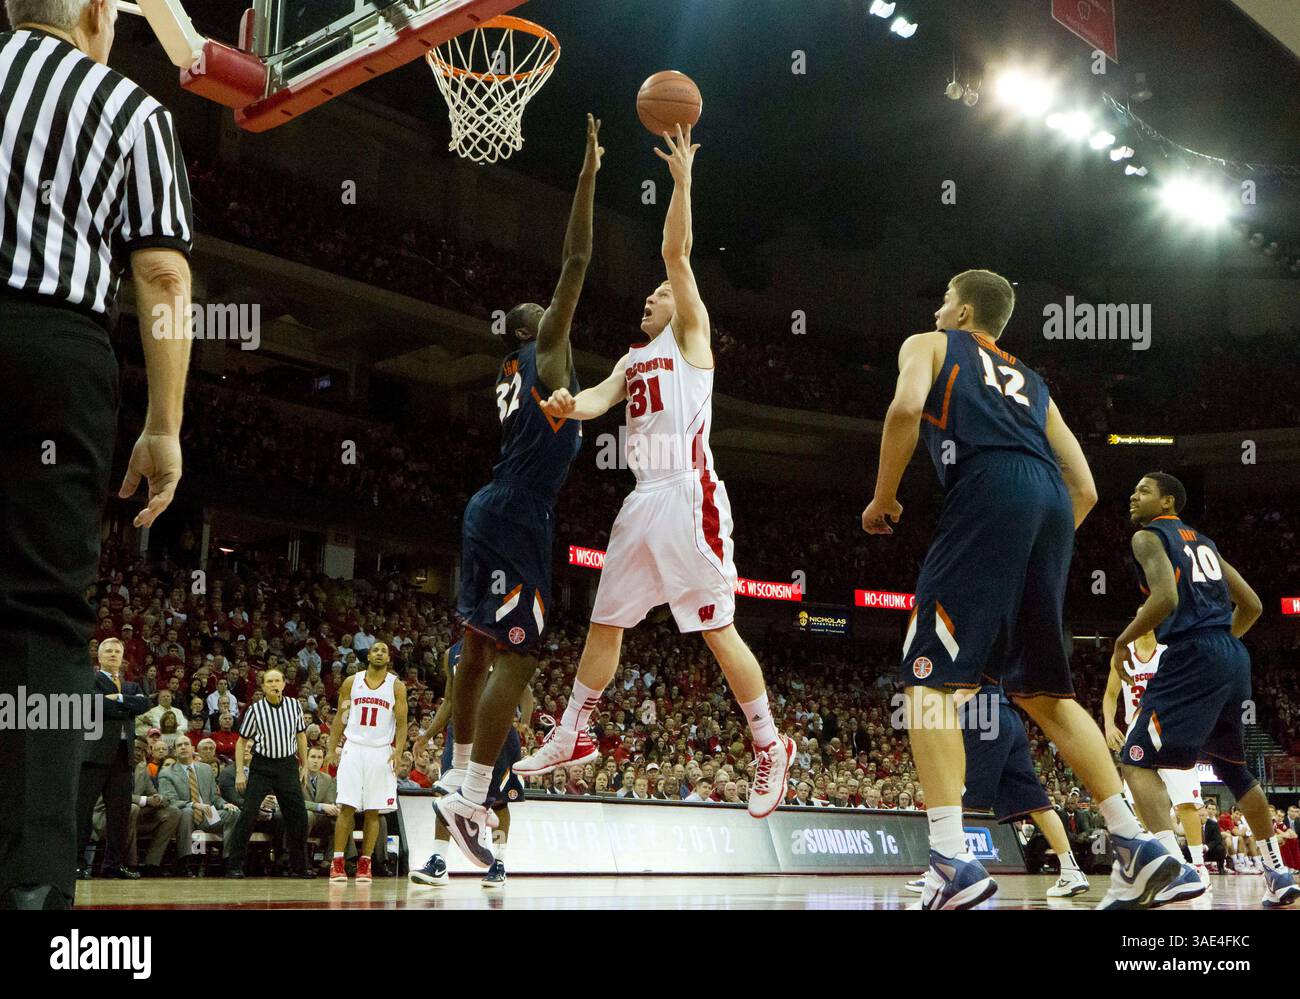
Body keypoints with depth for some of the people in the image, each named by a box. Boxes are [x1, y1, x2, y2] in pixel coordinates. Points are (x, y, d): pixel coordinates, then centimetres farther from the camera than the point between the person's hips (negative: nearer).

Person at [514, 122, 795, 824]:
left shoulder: (691, 336, 8)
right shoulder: (632, 359, 24)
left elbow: (676, 254, -5)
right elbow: (598, 399, 4)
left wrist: (682, 181, -13)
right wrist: (569, 405, -18)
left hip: (688, 497, -7)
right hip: (643, 501, 7)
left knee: (717, 629, -7)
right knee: (605, 622, 10)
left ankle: (770, 746, 3)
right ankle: (571, 738, 20)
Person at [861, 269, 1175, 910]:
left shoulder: (930, 345, 20)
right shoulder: (1031, 381, 35)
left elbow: (906, 408, -4)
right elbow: (1085, 489, 28)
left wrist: (882, 499, 5)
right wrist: (1042, 559, 34)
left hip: (987, 493, -6)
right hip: (1053, 506, 6)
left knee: (928, 678, -6)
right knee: (1042, 691, 15)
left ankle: (952, 863, -19)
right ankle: (1136, 846, 9)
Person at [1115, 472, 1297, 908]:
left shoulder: (1148, 536, 1)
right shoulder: (1204, 543, 25)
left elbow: (1166, 597, -17)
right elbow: (1251, 606, 23)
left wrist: (1123, 640, -6)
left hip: (1192, 657, -8)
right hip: (1235, 658, 8)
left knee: (1138, 760, -8)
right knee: (1234, 768, 23)